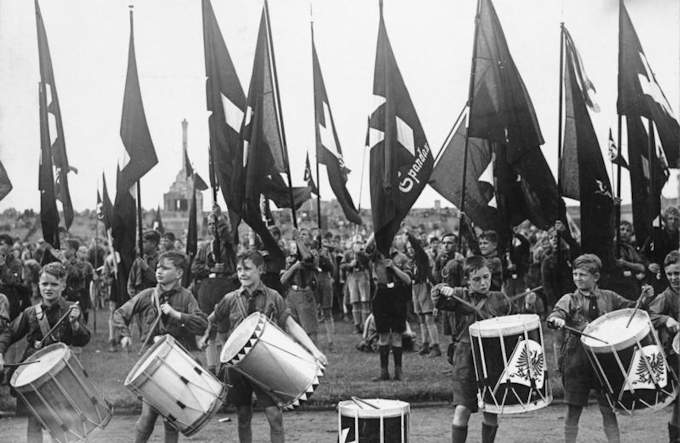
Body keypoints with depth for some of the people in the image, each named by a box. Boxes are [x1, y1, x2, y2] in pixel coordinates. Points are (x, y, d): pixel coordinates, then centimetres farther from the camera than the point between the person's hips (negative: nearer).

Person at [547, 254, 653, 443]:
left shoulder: (609, 298, 10)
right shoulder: (570, 299, 3)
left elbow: (632, 308, 15)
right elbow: (556, 313, -14)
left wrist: (643, 298, -5)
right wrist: (557, 320, -38)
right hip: (577, 361, -1)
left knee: (608, 410, 2)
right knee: (573, 410, 2)